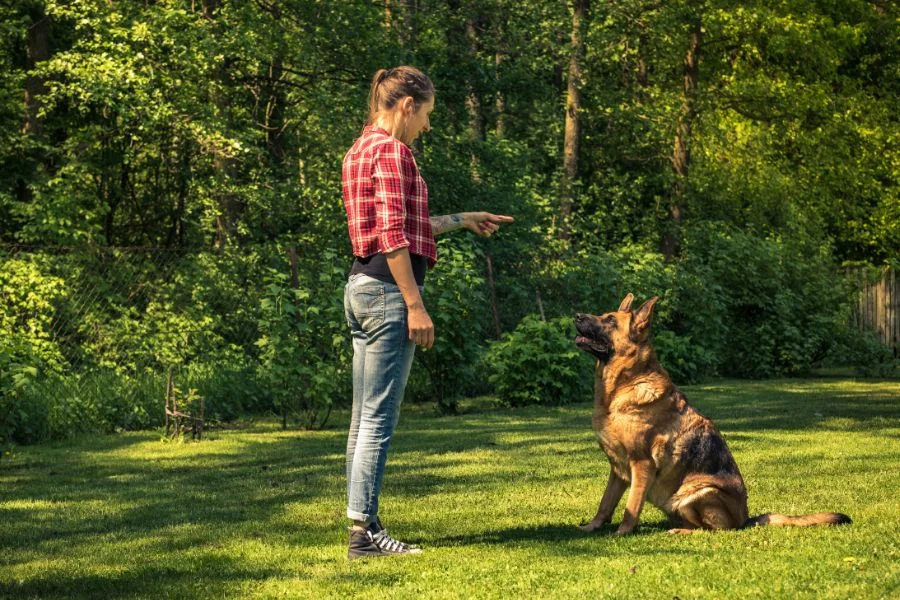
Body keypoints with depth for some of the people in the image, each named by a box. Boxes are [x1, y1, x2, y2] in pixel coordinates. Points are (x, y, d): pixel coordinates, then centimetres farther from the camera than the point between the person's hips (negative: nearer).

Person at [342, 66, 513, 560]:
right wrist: (415, 305, -18)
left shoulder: (361, 149, 19)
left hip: (362, 287, 10)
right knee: (379, 418, -8)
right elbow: (393, 236, -18)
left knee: (364, 418, 11)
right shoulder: (391, 150, -11)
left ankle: (362, 526, 15)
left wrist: (460, 220, 30)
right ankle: (363, 532, -6)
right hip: (388, 289, -10)